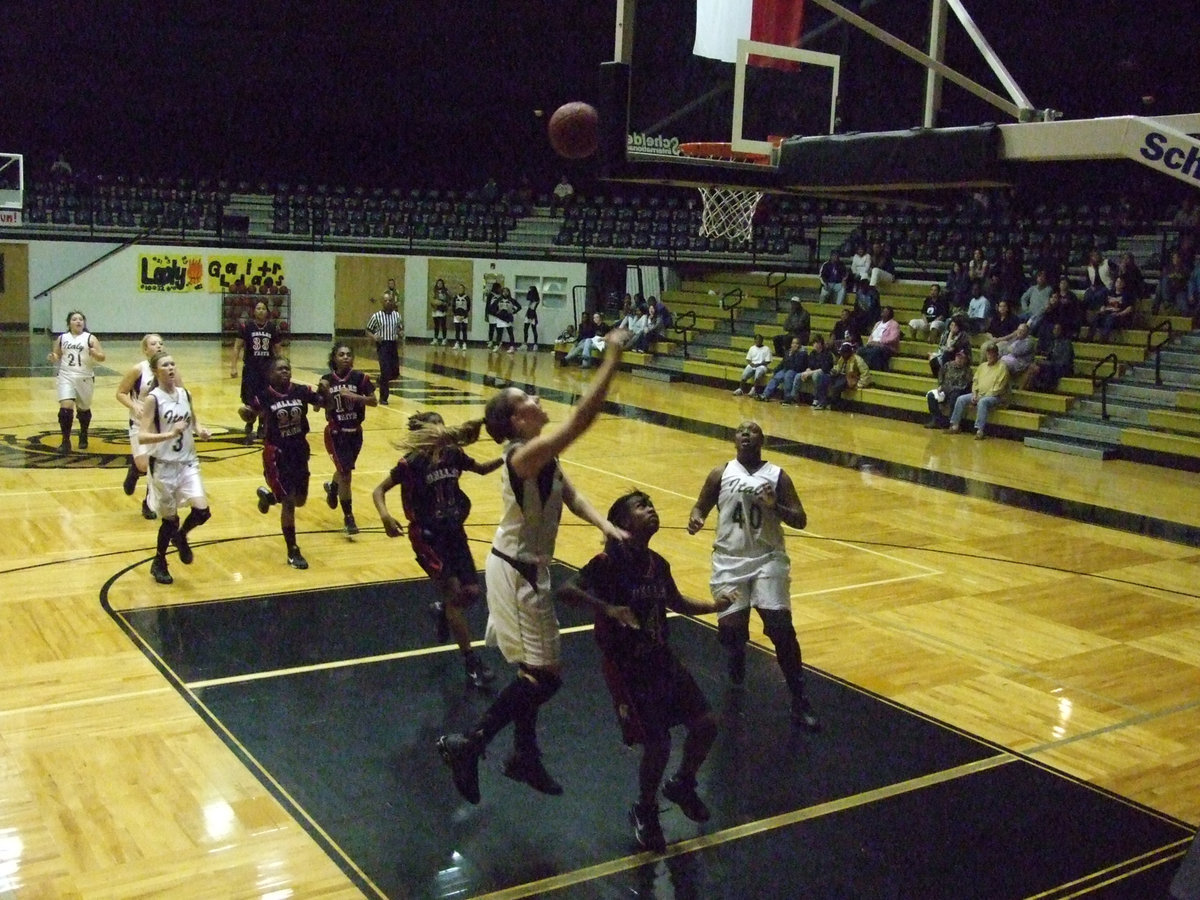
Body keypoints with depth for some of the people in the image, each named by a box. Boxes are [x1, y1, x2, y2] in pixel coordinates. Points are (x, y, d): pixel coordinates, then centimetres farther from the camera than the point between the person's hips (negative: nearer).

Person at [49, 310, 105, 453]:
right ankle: (66, 441, -6)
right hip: (66, 377, 1)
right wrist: (53, 358, -9)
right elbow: (57, 357, 14)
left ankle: (83, 437, 36)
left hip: (85, 378, -1)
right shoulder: (62, 338, 6)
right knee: (65, 408, -13)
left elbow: (102, 357, -5)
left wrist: (95, 354, -26)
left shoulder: (90, 338, -1)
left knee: (84, 409, 13)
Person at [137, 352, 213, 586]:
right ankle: (159, 563, 29)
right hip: (164, 465, -4)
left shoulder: (185, 393, 4)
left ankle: (181, 536, 23)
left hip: (188, 462, 4)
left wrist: (200, 431, -1)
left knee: (202, 511, -10)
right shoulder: (153, 399, -12)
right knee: (170, 518, 6)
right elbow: (142, 436, -20)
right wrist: (171, 434, -32)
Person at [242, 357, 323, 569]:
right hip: (277, 454, -5)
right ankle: (293, 552, 5)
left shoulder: (302, 391, -4)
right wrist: (246, 413, -26)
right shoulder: (264, 396, -11)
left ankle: (268, 495, 47)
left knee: (300, 500, 16)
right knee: (289, 501, -7)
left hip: (300, 451, 5)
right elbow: (249, 418, -5)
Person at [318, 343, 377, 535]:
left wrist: (354, 396, -25)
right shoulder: (327, 380, -8)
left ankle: (332, 487, 57)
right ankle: (348, 517, 4)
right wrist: (324, 393, -22)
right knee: (345, 473, -9)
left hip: (355, 432, 2)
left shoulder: (360, 377, -9)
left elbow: (374, 401, -13)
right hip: (336, 433, -2)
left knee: (345, 469, 21)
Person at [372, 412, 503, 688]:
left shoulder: (453, 455, -1)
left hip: (454, 533, 6)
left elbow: (482, 469, 15)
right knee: (454, 594, -9)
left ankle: (442, 611, 38)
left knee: (471, 592, 3)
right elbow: (378, 490, -14)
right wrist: (385, 516, -32)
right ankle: (472, 663, 0)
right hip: (428, 537, -5)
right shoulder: (412, 463, -16)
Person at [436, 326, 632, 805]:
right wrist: (612, 357, -32)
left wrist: (603, 523, -15)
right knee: (545, 675, -5)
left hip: (525, 568, 10)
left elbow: (569, 494, 3)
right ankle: (467, 746, 1)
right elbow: (582, 416, -34)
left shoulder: (540, 454, 4)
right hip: (517, 573, -10)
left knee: (532, 671, 19)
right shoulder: (527, 455, -26)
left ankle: (524, 756, 34)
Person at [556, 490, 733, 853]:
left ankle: (682, 785, 32)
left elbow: (676, 602, 21)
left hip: (661, 659, 7)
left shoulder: (658, 565, 3)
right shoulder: (609, 562, -19)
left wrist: (714, 605, 7)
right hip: (626, 667, -7)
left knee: (706, 724, 4)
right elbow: (565, 591, -29)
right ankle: (645, 812, 20)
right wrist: (609, 609, -37)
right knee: (657, 744, -9)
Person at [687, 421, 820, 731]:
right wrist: (695, 519, -13)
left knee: (781, 627, -14)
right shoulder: (721, 473, 6)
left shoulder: (777, 475, 3)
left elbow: (800, 520, 0)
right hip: (730, 561, 1)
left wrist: (774, 505, -18)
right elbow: (701, 506, 11)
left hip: (768, 559, -1)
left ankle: (800, 702, -5)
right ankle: (737, 655, 39)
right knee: (729, 630, -1)